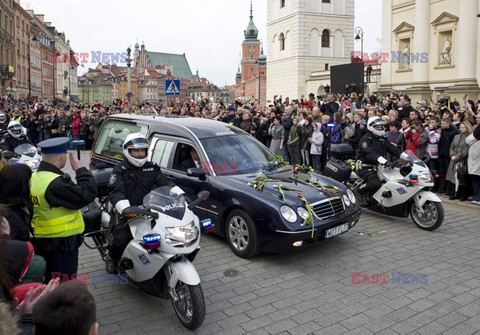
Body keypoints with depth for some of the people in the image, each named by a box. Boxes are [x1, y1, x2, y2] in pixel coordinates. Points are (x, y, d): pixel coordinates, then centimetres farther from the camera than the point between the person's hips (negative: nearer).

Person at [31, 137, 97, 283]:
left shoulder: (34, 178, 5)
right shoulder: (56, 183, -25)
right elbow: (87, 195, -26)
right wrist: (81, 170, -15)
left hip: (41, 240, 9)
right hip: (62, 243, -9)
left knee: (47, 283, 23)